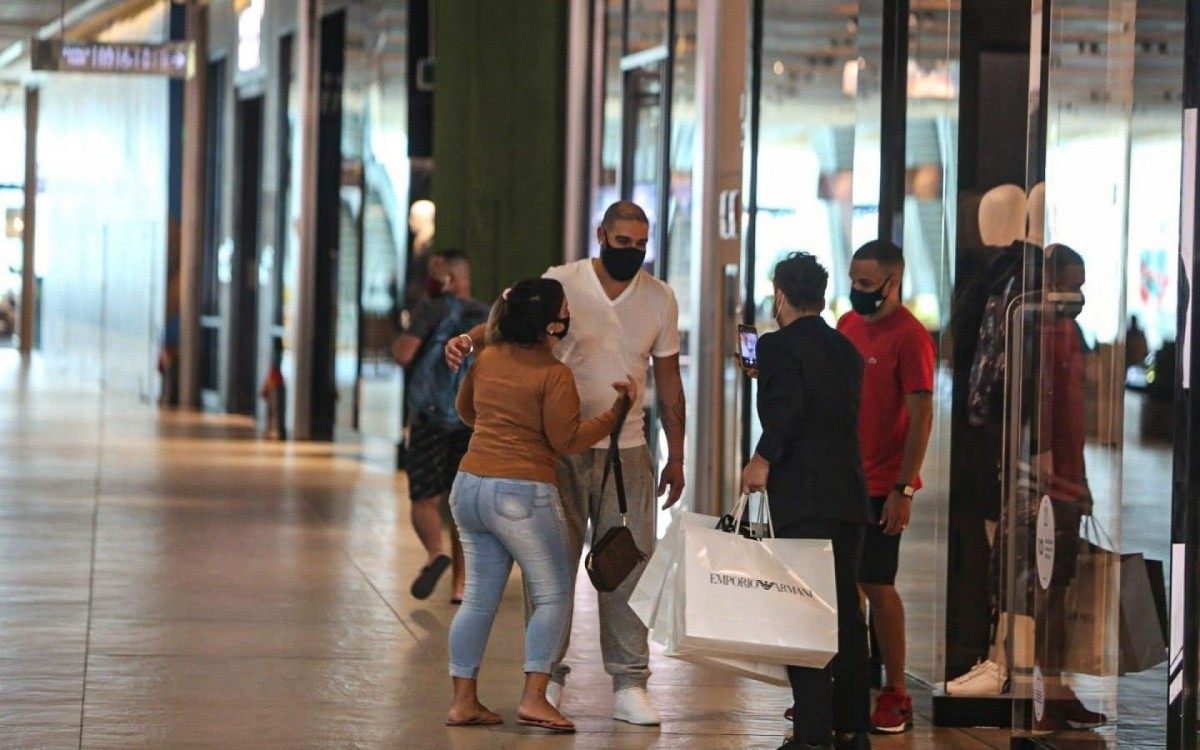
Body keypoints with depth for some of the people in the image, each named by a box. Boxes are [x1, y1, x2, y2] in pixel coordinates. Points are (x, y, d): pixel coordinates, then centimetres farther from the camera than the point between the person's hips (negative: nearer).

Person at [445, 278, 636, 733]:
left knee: (479, 597, 12)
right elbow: (567, 441, -12)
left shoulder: (487, 359, 9)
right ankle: (534, 698, -3)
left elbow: (465, 410, 24)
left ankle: (464, 701, 11)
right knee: (553, 594, 5)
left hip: (469, 486, 7)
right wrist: (616, 410, -6)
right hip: (522, 495, -7)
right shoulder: (554, 375, -13)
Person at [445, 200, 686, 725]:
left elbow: (668, 379, 12)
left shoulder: (659, 298, 6)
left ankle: (629, 685, 6)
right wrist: (468, 339, -30)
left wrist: (676, 455, 12)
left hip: (627, 451, 2)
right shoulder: (560, 284, -4)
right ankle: (548, 677, 11)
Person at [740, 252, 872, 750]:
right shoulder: (846, 349, 16)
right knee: (846, 608, 13)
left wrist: (763, 459, -9)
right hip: (851, 495, 7)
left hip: (801, 497, -7)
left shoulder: (778, 345, -5)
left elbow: (786, 409, -20)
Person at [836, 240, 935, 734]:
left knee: (876, 584, -3)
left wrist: (903, 489, -17)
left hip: (882, 486, -7)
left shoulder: (909, 336, -12)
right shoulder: (848, 325, 10)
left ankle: (896, 696, 5)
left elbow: (921, 418, -14)